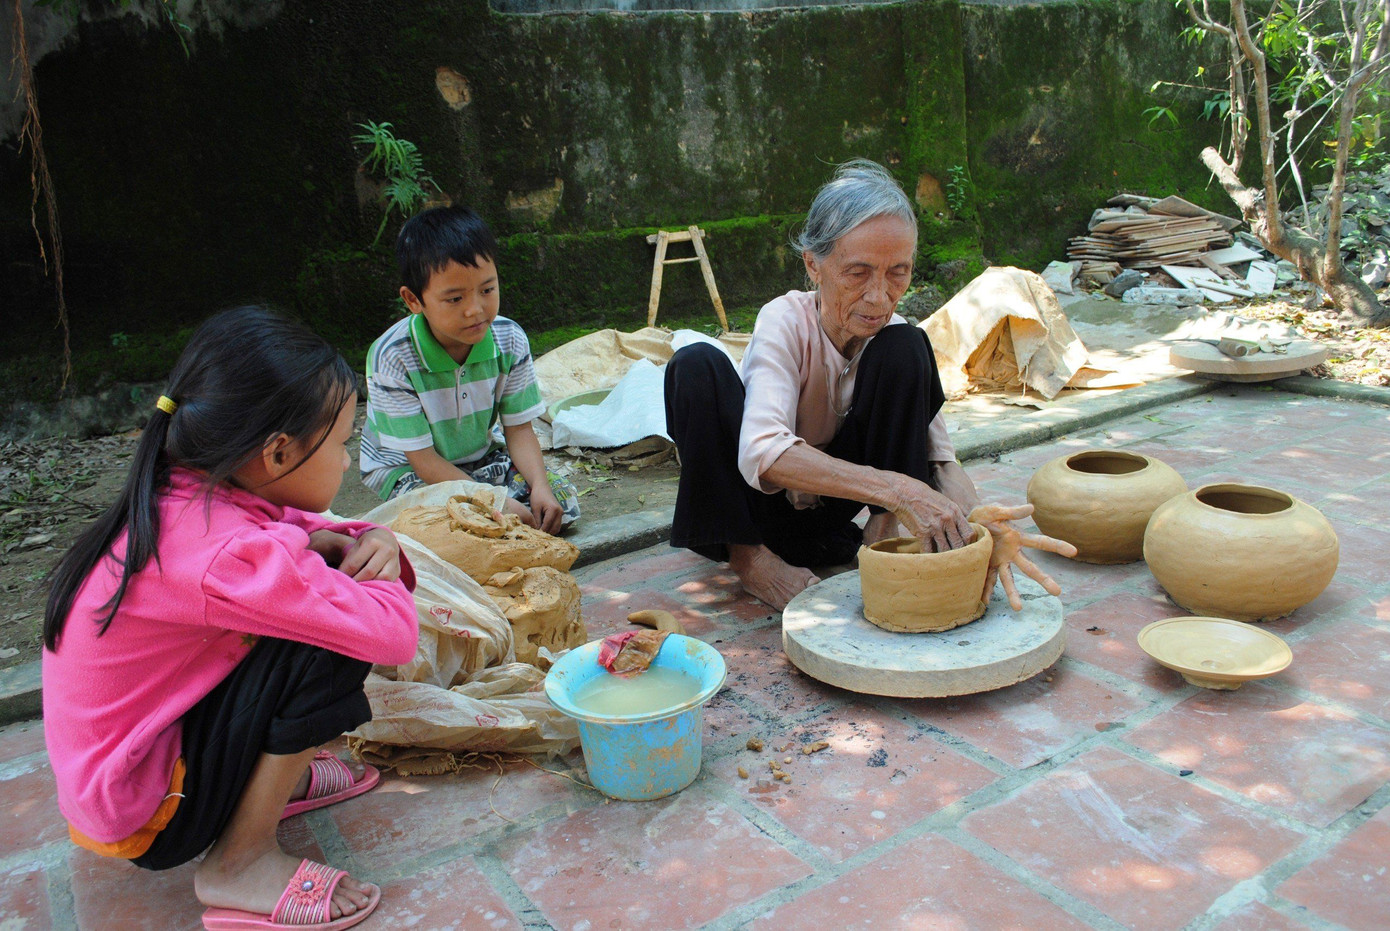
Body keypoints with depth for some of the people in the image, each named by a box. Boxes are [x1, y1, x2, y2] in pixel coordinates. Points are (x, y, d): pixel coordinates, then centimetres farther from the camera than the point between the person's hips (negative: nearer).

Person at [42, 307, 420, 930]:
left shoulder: (184, 496, -5)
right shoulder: (224, 554, -33)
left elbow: (299, 528, 11)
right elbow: (391, 634, -33)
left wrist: (372, 543, -12)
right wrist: (374, 575, -10)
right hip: (144, 817, -9)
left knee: (322, 582, 2)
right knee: (333, 638, -25)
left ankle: (277, 775, 12)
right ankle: (241, 865, -10)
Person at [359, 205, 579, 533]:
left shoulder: (509, 340, -14)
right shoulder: (393, 358, -27)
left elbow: (518, 428, -6)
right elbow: (422, 457, -23)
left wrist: (539, 486, -25)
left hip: (483, 457, 5)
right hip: (404, 467, -4)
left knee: (563, 500, -14)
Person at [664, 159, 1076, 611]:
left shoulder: (891, 337, -13)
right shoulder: (785, 321, -25)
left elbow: (939, 456, -17)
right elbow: (762, 454, -42)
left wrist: (978, 519, -39)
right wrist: (896, 488, -52)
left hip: (826, 506, 2)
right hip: (751, 502, -2)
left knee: (905, 349, -20)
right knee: (697, 364, -31)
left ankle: (882, 532, -14)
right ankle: (745, 552, -18)